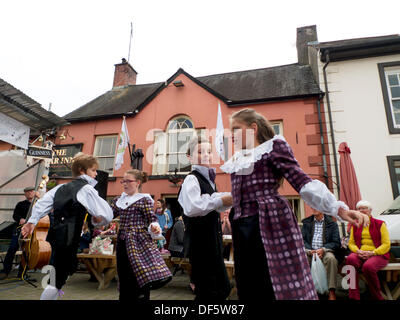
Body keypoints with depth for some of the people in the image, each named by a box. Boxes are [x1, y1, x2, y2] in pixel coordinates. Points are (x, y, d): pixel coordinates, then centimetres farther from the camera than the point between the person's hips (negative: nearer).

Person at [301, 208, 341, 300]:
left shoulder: (332, 223, 8)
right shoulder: (306, 222, 14)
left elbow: (336, 243, 2)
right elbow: (302, 240, 7)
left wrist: (323, 249, -15)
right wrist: (309, 250, -12)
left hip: (325, 251, -1)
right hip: (309, 251, 2)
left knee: (331, 258, -34)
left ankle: (332, 291, -26)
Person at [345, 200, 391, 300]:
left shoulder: (380, 224, 8)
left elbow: (386, 244, 0)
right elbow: (351, 243, 14)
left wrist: (372, 253, -14)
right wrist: (358, 251, -8)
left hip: (378, 254, -2)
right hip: (359, 254, 3)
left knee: (368, 267, -35)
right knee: (350, 259, -33)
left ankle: (377, 296, -7)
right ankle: (354, 296, -27)